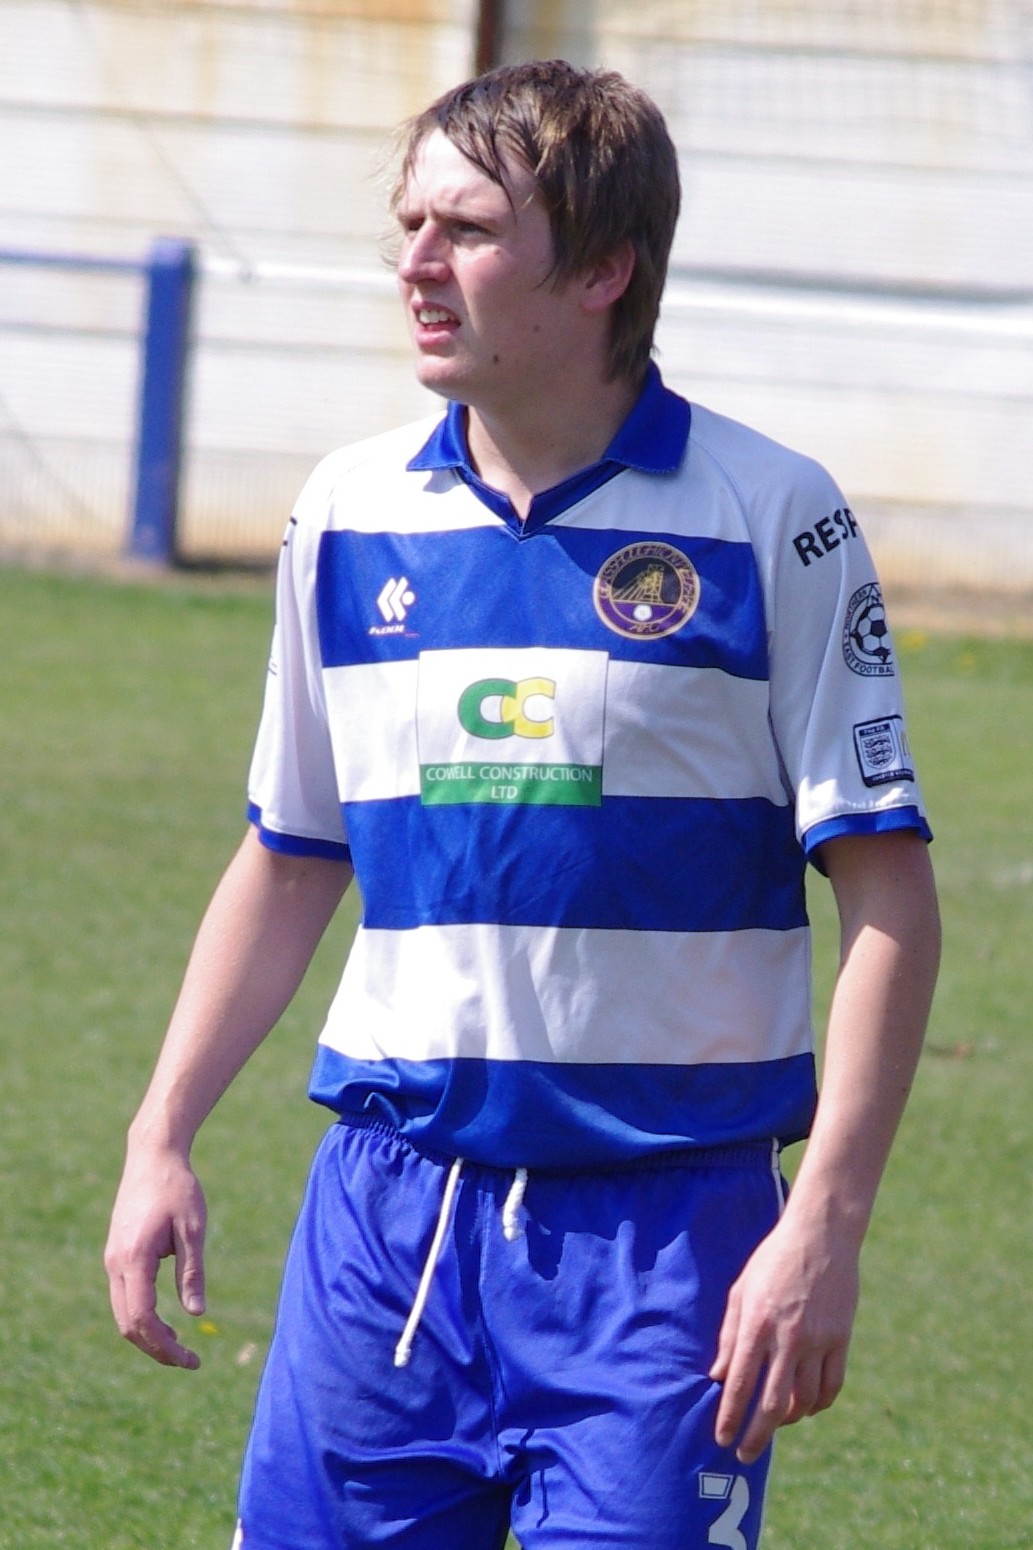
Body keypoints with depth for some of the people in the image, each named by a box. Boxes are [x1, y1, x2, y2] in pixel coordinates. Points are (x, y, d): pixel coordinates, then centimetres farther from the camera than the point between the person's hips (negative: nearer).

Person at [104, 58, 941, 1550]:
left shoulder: (768, 517, -5)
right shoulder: (350, 513, 8)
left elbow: (889, 895, -5)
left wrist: (825, 1222, -13)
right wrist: (162, 1139, 12)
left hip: (667, 1217, -4)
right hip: (387, 1204, 4)